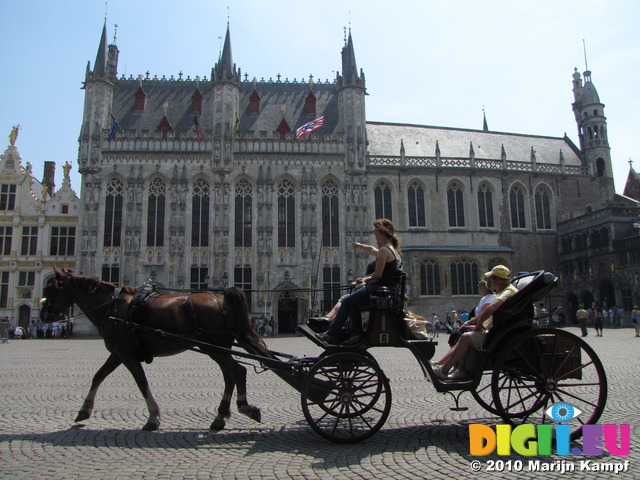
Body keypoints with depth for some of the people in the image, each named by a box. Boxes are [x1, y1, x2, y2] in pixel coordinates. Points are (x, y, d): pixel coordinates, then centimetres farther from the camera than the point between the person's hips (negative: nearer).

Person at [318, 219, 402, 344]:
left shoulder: (384, 250, -16)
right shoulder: (393, 249, 15)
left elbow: (377, 276, -17)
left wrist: (365, 282, -1)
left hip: (380, 287, -10)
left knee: (347, 301, -2)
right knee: (352, 301, 15)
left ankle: (333, 333, 5)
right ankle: (357, 332, 8)